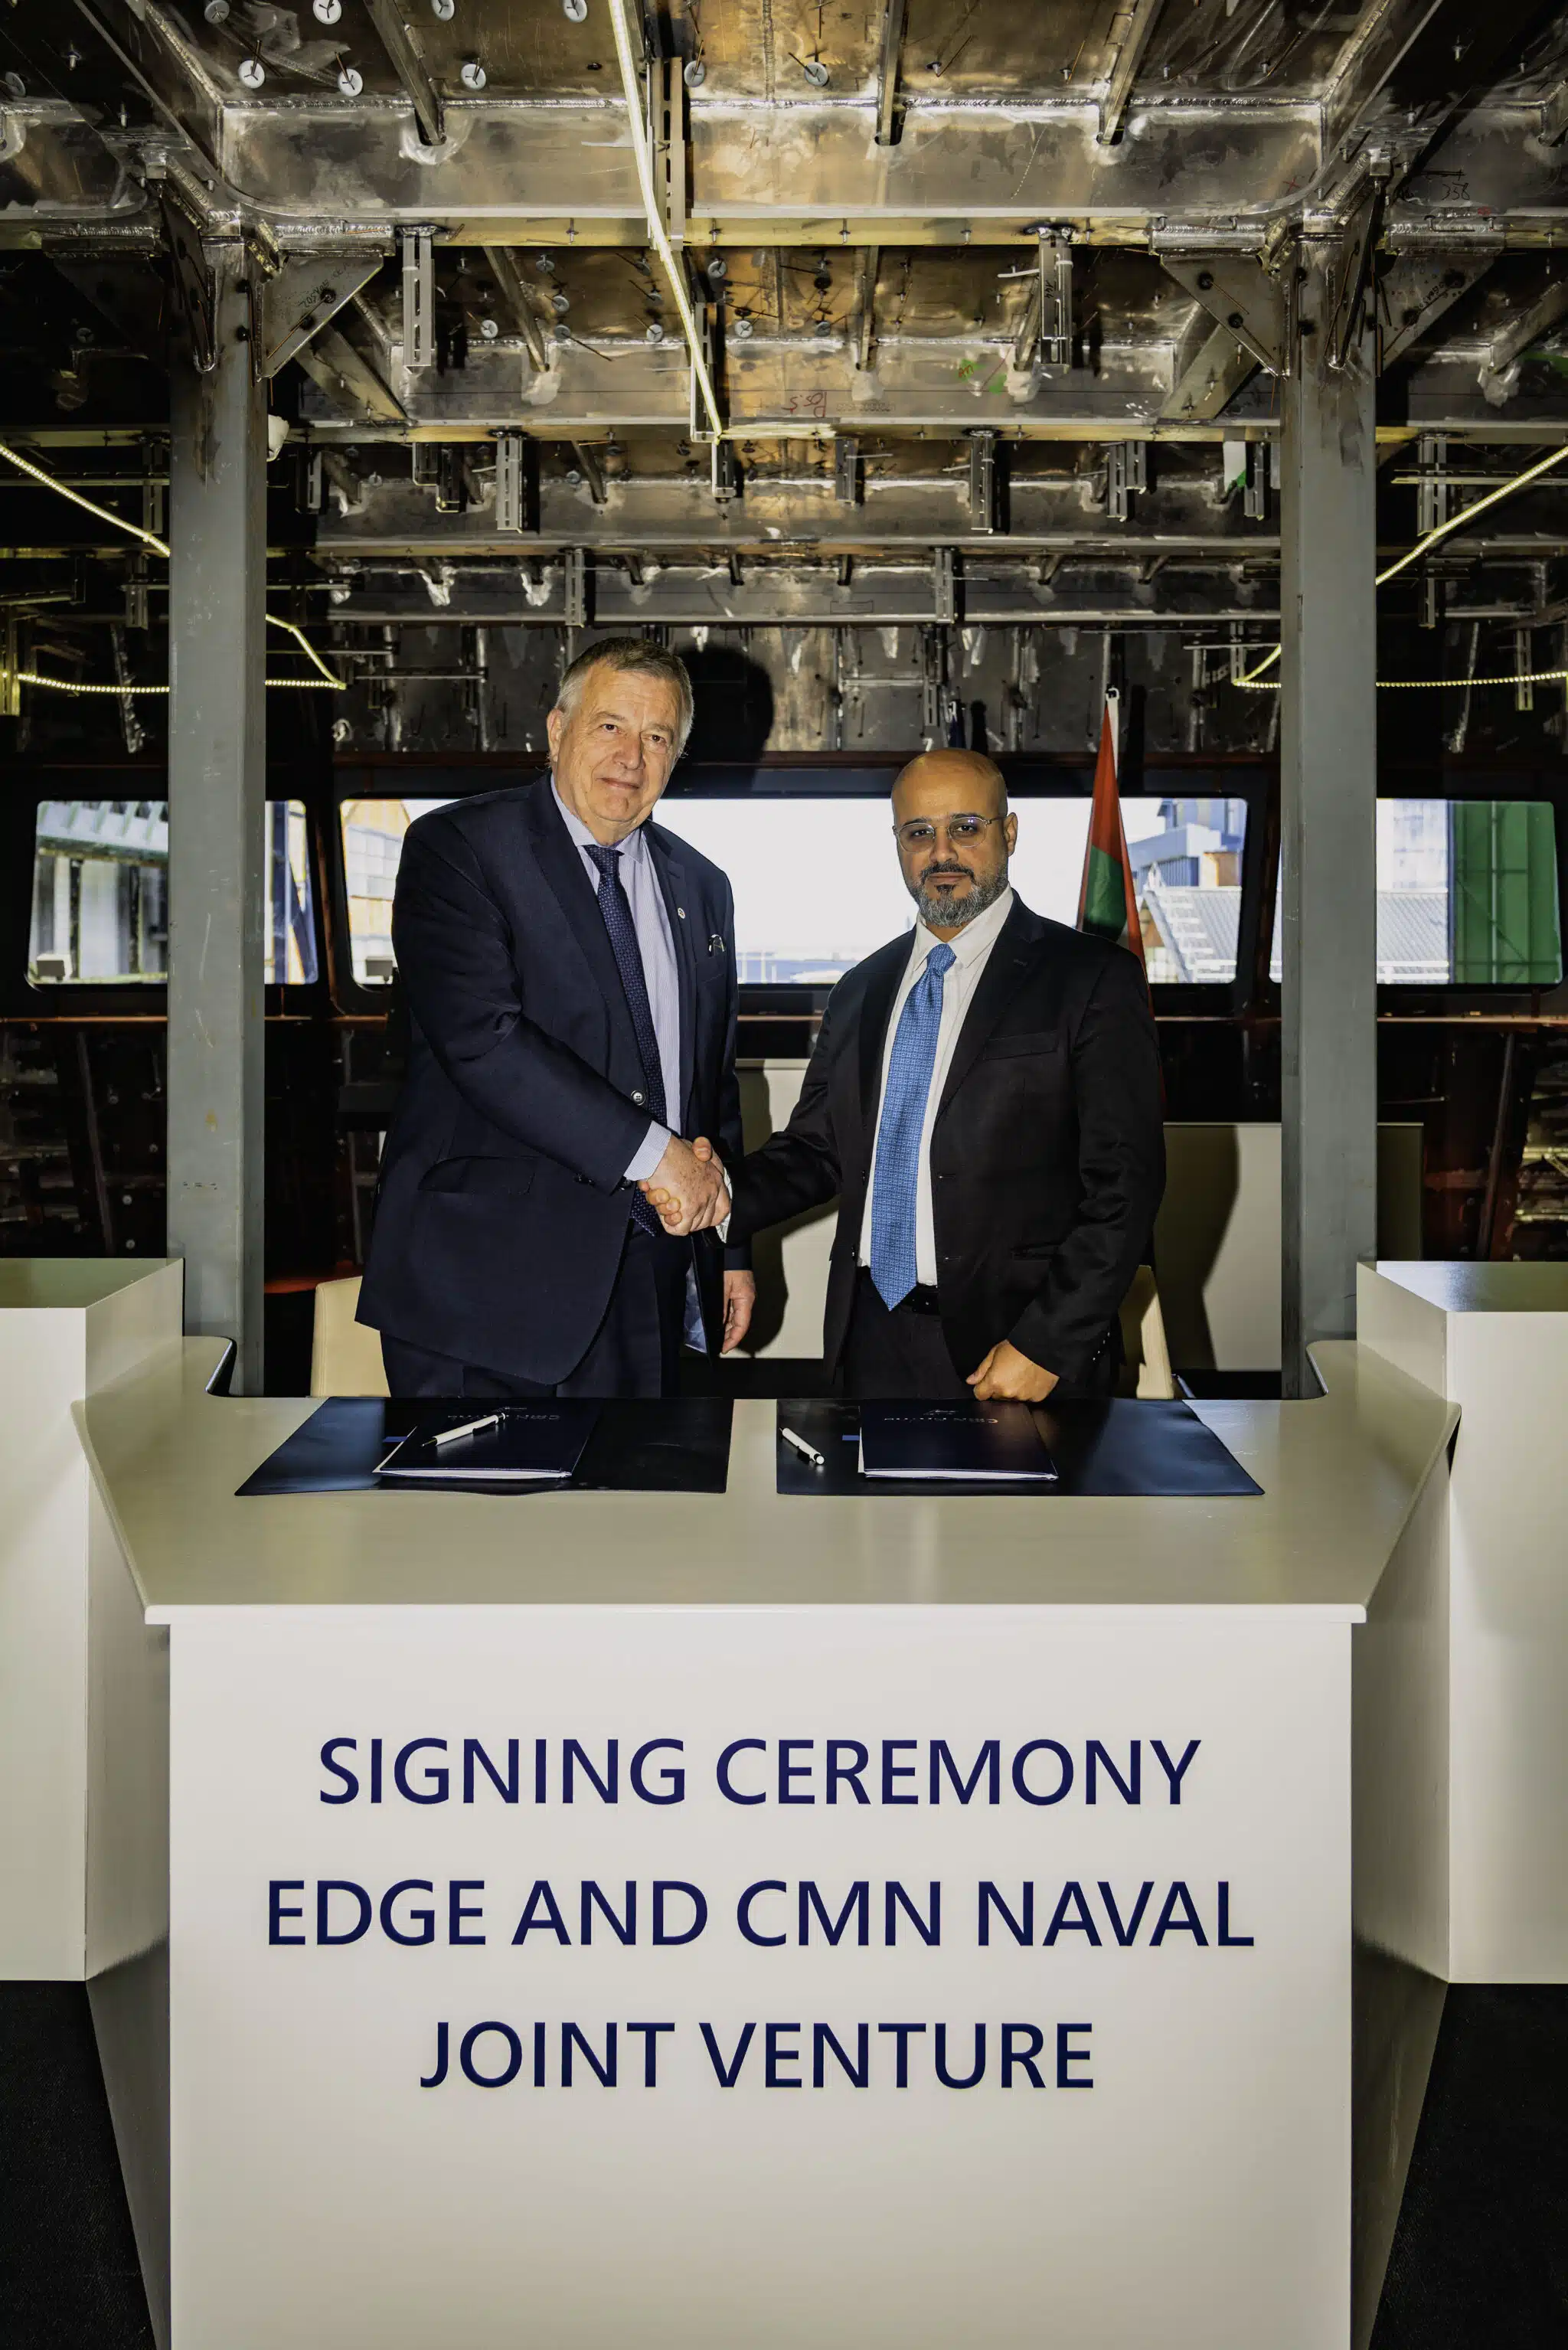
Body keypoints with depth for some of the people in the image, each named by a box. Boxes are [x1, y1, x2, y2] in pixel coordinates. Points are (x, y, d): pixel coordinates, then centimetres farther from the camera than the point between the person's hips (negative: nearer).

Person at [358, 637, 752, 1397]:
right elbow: (481, 1037, -17)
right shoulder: (456, 847, -3)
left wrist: (731, 1249, 17)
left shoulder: (701, 887, 16)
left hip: (647, 1285, 5)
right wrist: (650, 1151, -16)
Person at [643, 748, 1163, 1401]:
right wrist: (729, 1194, -6)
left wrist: (1046, 1346, -16)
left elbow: (1125, 1181, -11)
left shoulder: (1092, 979, -6)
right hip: (873, 1343, 5)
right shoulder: (860, 991, 12)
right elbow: (817, 1147, 14)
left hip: (1022, 1349, -4)